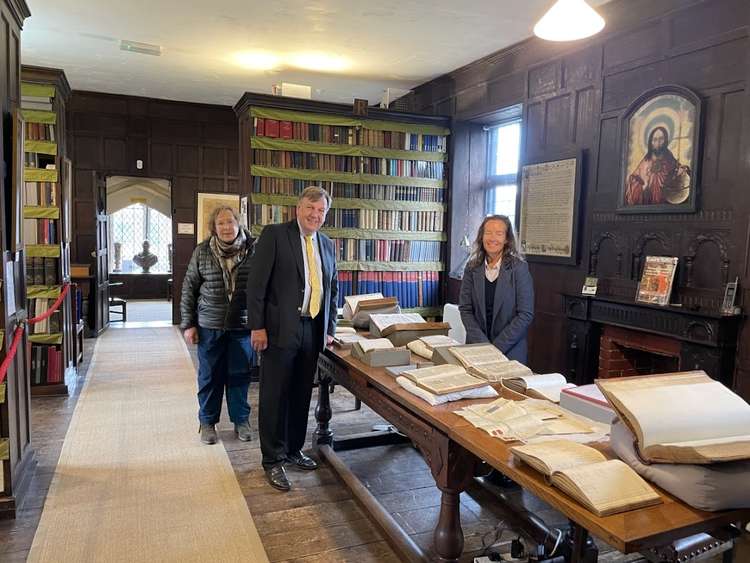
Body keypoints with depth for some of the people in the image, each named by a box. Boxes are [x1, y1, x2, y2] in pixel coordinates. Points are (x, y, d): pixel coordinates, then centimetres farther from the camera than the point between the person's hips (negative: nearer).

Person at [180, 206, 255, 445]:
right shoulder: (202, 252, 0)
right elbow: (189, 289, 4)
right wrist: (188, 324, 1)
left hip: (242, 325, 0)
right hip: (210, 326, 0)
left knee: (240, 375, 9)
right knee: (210, 376, 9)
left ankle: (241, 420, 24)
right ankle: (207, 422, 25)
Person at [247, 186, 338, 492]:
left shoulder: (326, 244, 13)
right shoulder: (274, 234, -5)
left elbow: (332, 288, 17)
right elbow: (256, 283, -9)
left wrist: (329, 328, 12)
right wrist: (257, 326, -13)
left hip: (312, 330, 6)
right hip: (280, 329, -5)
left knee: (301, 395, 15)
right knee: (274, 396, 4)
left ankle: (293, 449, 31)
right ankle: (273, 460, 18)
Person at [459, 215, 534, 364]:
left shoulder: (519, 268, -9)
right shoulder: (472, 268, 0)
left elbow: (526, 315, -11)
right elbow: (465, 309, -1)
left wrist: (497, 347, -15)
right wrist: (483, 344, -12)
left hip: (510, 351, -2)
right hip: (476, 349, 3)